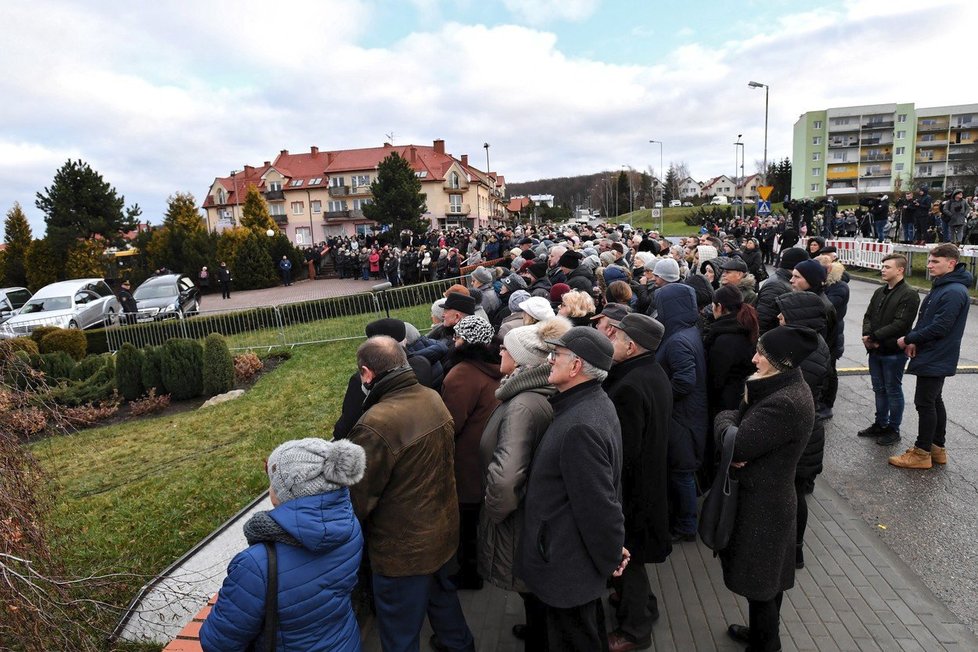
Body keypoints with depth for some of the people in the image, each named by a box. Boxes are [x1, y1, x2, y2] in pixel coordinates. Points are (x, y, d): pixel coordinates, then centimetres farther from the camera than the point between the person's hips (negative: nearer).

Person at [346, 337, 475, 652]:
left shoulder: (375, 425, -31)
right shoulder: (434, 399, -7)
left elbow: (358, 499, -22)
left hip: (404, 550, -7)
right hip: (445, 530, 8)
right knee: (443, 597, 32)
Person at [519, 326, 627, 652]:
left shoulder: (580, 427, -33)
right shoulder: (595, 403, 0)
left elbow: (599, 503, -28)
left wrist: (611, 557, -14)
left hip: (567, 565, -9)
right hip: (583, 551, 9)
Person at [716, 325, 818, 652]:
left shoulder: (782, 404, -30)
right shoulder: (789, 388, 2)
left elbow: (735, 447, -28)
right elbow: (738, 416, 6)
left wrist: (725, 420, -9)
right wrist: (732, 419, -16)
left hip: (762, 505, -10)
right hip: (773, 496, 10)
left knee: (759, 581, 9)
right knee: (769, 576, 26)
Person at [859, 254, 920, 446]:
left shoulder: (909, 295, -12)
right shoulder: (880, 292, 11)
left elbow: (900, 324, -20)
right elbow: (868, 316, 10)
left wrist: (874, 337, -18)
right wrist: (867, 335, -8)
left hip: (894, 352, -7)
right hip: (875, 350, 7)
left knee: (893, 391, 5)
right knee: (879, 389, 16)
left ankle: (893, 429, 17)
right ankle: (880, 424, 29)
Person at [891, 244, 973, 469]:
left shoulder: (954, 292, -20)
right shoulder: (940, 287, 11)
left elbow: (939, 328, -24)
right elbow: (925, 320, 14)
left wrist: (908, 339, -13)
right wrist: (914, 340, -1)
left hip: (936, 359, -10)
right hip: (932, 357, 10)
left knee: (925, 403, -3)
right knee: (934, 401, 16)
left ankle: (921, 453, 6)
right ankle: (937, 448, 27)